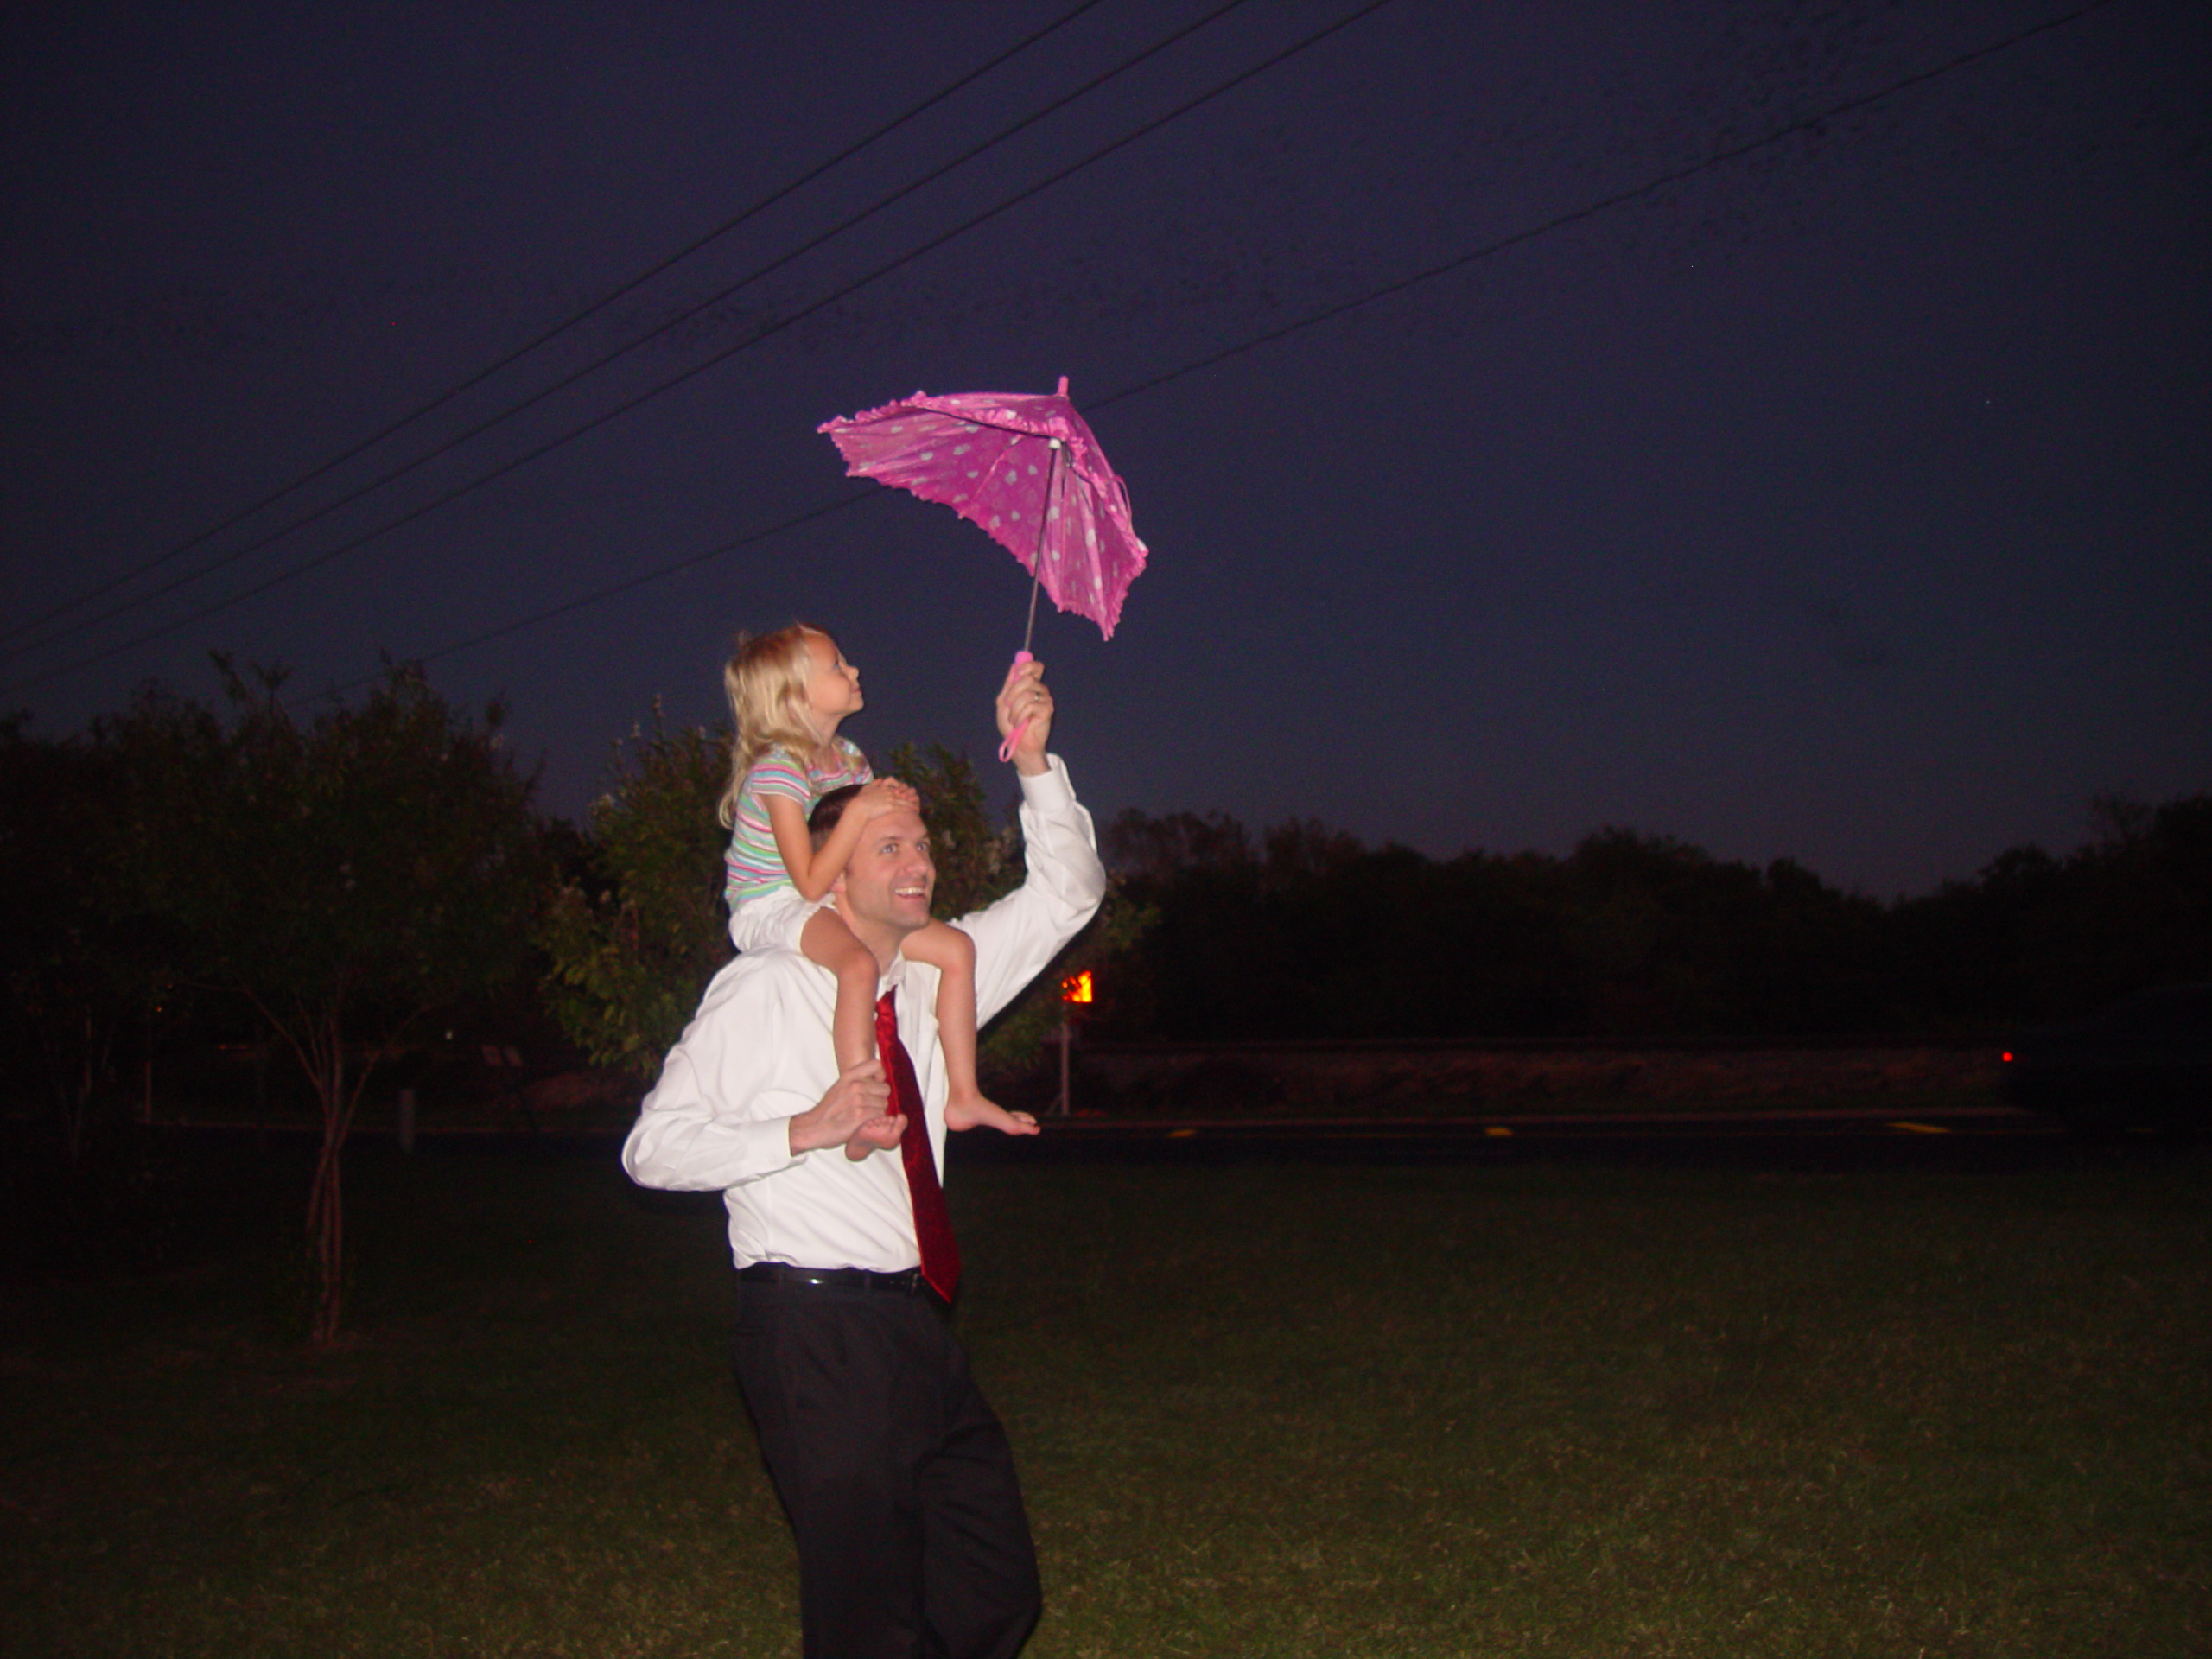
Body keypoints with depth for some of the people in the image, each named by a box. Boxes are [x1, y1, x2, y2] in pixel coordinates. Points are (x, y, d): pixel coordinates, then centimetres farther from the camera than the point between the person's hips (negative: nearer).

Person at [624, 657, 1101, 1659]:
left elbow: (1066, 893, 11)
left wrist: (1034, 763, -4)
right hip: (816, 1332, -7)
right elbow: (652, 1148, -8)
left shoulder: (937, 975, 11)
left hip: (914, 1322, 7)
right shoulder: (763, 990, -7)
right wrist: (806, 1130, -19)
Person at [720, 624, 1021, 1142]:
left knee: (956, 947, -1)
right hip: (771, 909, -9)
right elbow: (812, 882, -24)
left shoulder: (846, 757, 8)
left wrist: (895, 807, -3)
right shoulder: (776, 771, -20)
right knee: (859, 965, -39)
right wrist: (860, 811, -26)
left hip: (833, 904, 9)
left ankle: (963, 1095, 1)